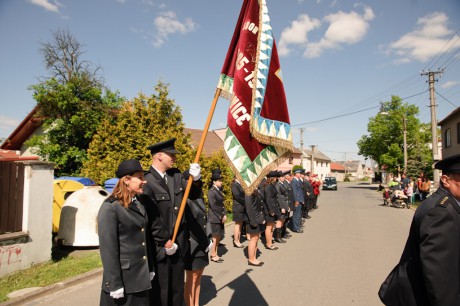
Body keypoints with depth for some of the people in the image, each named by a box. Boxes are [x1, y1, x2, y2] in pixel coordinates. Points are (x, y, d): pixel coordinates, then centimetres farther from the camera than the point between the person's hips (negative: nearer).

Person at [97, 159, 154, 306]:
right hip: (123, 278, -7)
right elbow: (108, 248, -17)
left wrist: (150, 269, 14)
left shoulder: (139, 204, 8)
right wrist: (114, 284, -17)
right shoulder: (110, 207, -15)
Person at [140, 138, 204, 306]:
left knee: (177, 286, 20)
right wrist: (165, 241, -11)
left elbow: (194, 195, 9)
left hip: (179, 241, 6)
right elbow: (150, 218, -17)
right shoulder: (147, 181, -18)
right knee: (160, 289, 10)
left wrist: (196, 179, -11)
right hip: (159, 245, -6)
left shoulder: (176, 175, 3)